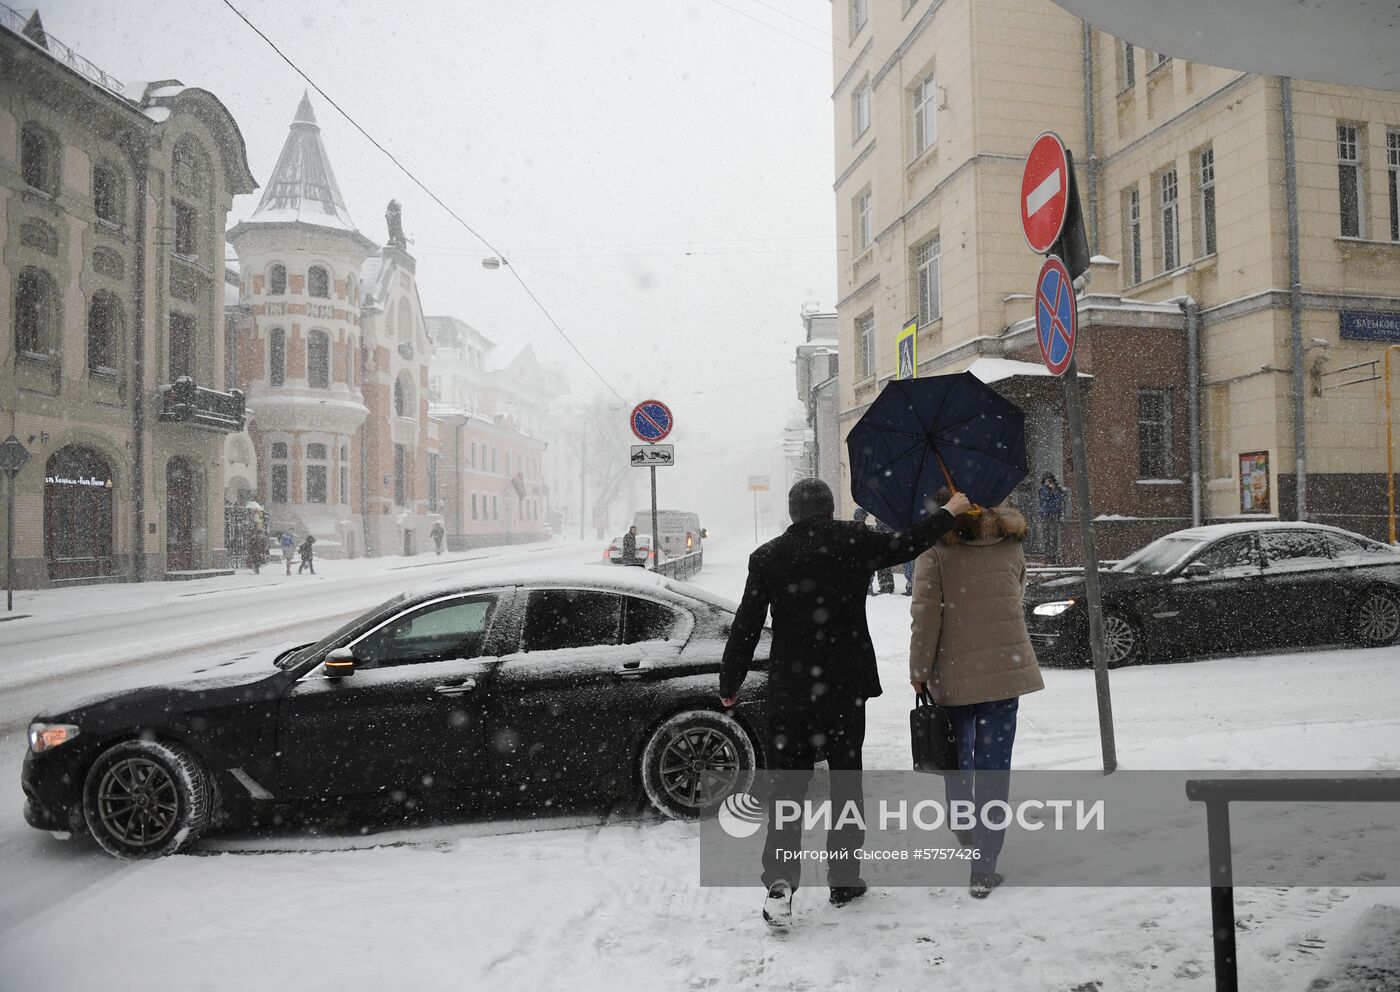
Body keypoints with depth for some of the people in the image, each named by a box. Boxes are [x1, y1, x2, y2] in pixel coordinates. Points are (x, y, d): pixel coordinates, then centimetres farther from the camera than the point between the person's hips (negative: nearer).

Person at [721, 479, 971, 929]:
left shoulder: (767, 557, -2)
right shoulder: (855, 541, -3)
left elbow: (746, 627, -2)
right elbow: (906, 545, 12)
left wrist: (729, 684, 7)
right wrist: (950, 511, 28)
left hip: (789, 690, 0)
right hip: (846, 687, 0)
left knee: (788, 782, 5)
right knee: (847, 778, 13)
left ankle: (780, 879, -9)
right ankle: (844, 879, 20)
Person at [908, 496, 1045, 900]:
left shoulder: (935, 551, -7)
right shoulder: (1011, 546, 7)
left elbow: (926, 616, -11)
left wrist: (919, 673, -3)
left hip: (954, 672, -2)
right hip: (1006, 668, 2)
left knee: (957, 757, 21)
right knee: (994, 766, 3)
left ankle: (966, 836, 36)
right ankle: (984, 869, 2)